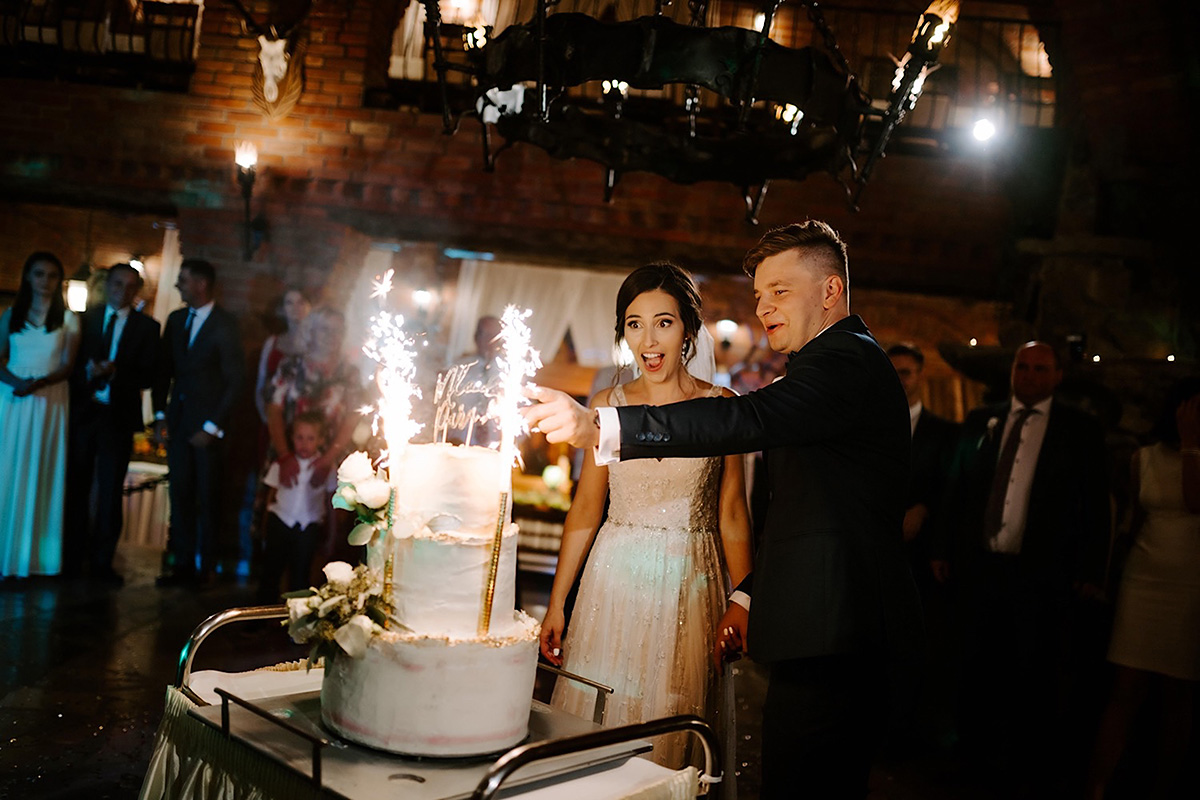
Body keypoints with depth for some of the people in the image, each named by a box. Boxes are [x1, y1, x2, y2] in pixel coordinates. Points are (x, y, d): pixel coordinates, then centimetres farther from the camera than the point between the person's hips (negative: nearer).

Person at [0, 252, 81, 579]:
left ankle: (31, 556, 6)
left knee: (40, 475, 1)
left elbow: (67, 366, -2)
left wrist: (36, 384, -19)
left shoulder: (68, 319, 4)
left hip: (49, 402, -1)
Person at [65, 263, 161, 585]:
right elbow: (70, 363, 3)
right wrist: (88, 371, -17)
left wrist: (114, 372, -18)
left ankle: (102, 561, 8)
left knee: (111, 492, 1)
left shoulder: (148, 327, 4)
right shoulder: (85, 319, 8)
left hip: (119, 417, -1)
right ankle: (74, 556, 17)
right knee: (76, 488, 6)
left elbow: (148, 376, -3)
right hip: (81, 413, 1)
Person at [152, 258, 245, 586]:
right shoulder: (176, 319, 10)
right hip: (178, 420, 5)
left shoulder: (225, 325, -7)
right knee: (180, 493, 5)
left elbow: (235, 380, -8)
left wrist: (212, 426, -10)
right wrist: (160, 414, 5)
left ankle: (207, 567, 9)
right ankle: (182, 564, 12)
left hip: (208, 423, -5)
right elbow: (164, 369, 14)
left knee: (206, 497, 1)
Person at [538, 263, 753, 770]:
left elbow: (731, 513, 0)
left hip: (691, 585, -1)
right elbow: (585, 508, 5)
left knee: (675, 728, 7)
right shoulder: (609, 404, 2)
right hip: (615, 582, 2)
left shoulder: (721, 406, -3)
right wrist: (556, 604, 5)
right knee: (600, 714, 7)